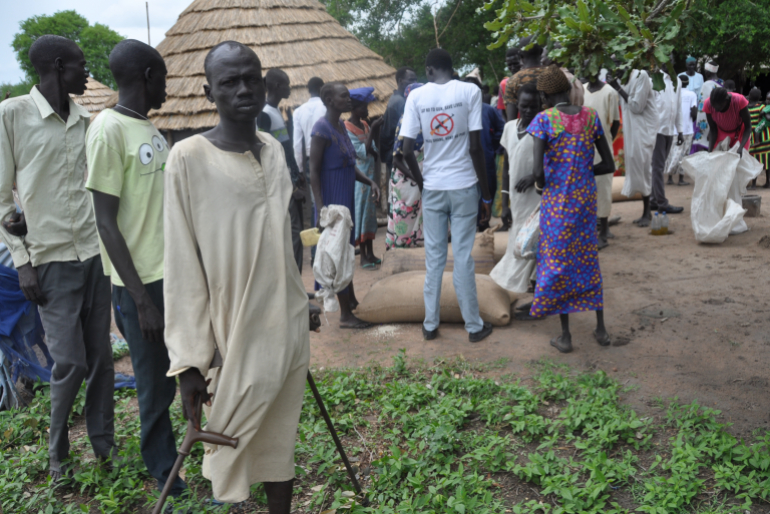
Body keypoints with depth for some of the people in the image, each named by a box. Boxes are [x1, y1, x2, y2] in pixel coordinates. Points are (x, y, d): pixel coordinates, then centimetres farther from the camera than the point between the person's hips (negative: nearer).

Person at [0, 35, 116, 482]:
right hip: (51, 260, -4)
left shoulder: (87, 121, 9)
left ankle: (104, 443, 23)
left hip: (97, 254, 4)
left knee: (102, 356, 7)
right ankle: (57, 450, 21)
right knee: (70, 362, -3)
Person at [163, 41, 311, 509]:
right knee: (231, 450, 7)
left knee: (281, 442, 16)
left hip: (289, 329, 5)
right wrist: (190, 360, -12)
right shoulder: (189, 158, -12)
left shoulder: (275, 150, 5)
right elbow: (183, 265, -11)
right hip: (236, 339, -5)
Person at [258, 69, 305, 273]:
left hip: (290, 181, 9)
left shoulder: (277, 112, 16)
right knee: (293, 232, -10)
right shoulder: (264, 114, -12)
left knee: (297, 230, 10)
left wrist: (298, 175, 15)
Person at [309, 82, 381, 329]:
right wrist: (321, 208, -23)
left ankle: (352, 301, 31)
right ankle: (345, 315, 5)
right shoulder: (321, 129, -15)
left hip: (347, 199, 9)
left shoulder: (341, 126, 11)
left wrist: (369, 181, 3)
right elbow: (314, 171, -17)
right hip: (332, 200, -9)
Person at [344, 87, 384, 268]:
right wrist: (372, 130, -18)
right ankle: (363, 256, 5)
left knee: (370, 212, 10)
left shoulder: (364, 124, 10)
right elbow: (363, 151, -19)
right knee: (360, 211, -2)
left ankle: (370, 253, 18)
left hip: (371, 174, 7)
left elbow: (373, 150, 12)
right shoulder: (347, 129, -13)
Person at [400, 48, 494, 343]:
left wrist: (421, 182, 12)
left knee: (434, 257, 10)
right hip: (464, 186, -1)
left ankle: (430, 324, 16)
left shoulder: (417, 96, 0)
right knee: (463, 257, 3)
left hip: (432, 188, 1)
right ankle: (474, 325, 12)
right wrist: (486, 194, -1)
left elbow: (407, 150, -5)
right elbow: (475, 146, -8)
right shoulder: (470, 91, -4)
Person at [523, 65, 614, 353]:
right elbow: (609, 164, 3)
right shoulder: (591, 116, 0)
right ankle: (601, 329, 23)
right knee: (587, 259, 16)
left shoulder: (544, 120, -14)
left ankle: (565, 335, 15)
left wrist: (542, 185, 1)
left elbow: (538, 171, -21)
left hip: (557, 201, -4)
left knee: (557, 261, 8)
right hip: (586, 199, 4)